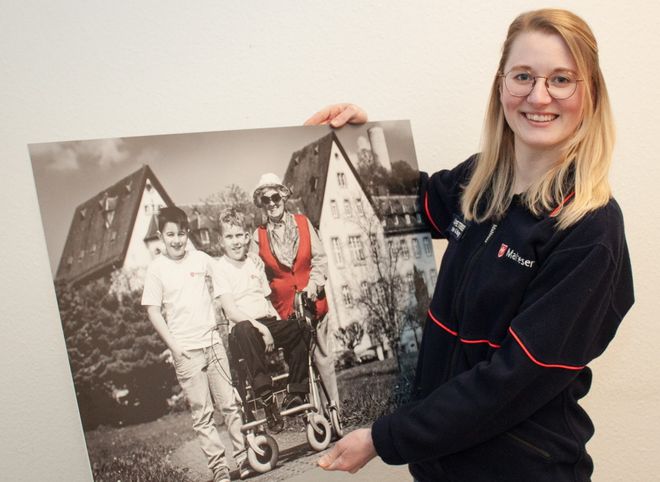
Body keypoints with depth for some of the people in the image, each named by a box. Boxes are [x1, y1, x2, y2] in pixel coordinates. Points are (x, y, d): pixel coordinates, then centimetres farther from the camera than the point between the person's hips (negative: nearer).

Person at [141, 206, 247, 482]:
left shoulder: (202, 259, 4)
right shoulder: (157, 269, -2)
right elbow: (153, 311, -2)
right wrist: (173, 345, -8)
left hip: (213, 342, 2)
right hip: (185, 351, -2)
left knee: (231, 403, 6)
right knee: (202, 412, 1)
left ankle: (243, 456, 16)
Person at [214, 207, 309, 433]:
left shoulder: (255, 263, 17)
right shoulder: (220, 268, -2)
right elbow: (231, 311, -12)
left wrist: (279, 323, 2)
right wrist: (261, 328, -22)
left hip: (267, 323, 6)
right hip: (242, 330, -5)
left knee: (297, 328, -24)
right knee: (244, 330, -40)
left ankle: (296, 392, -10)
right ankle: (266, 396, -37)